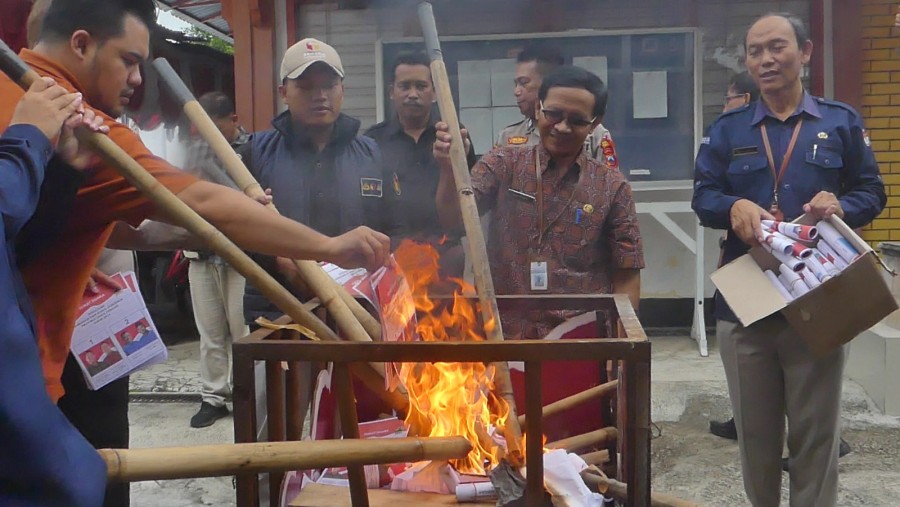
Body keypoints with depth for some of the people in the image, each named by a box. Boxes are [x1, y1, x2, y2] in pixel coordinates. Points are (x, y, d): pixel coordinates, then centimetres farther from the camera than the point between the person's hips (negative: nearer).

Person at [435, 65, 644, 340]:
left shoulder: (612, 187, -1)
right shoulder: (503, 165, 2)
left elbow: (627, 277, 2)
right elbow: (452, 218, -11)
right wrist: (450, 168, -29)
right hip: (505, 333, 0)